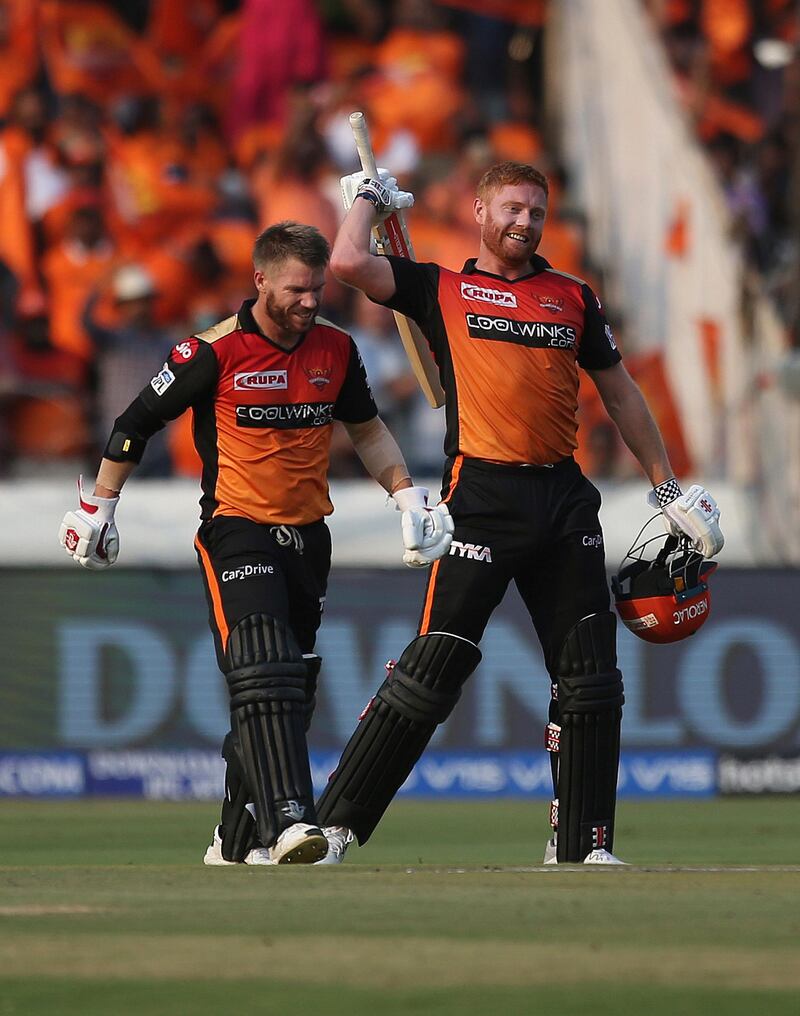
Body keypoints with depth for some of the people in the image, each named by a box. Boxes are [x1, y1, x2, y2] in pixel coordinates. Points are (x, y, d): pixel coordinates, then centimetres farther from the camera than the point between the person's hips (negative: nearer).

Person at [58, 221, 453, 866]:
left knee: (293, 690, 7)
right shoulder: (215, 351, -10)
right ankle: (288, 821, -35)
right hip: (236, 529, -6)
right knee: (265, 677, -22)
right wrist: (99, 509, 5)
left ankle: (239, 843, 18)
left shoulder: (336, 349, 5)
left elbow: (367, 429, 22)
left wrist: (408, 497, 11)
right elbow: (137, 423, 1)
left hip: (307, 537, 6)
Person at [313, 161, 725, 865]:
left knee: (590, 678, 3)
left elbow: (620, 392, 23)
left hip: (564, 502, 4)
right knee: (434, 671, -11)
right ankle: (333, 826, -6)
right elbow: (348, 262, -6)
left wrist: (670, 489, 22)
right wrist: (371, 198, 12)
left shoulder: (574, 298, 17)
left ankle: (582, 846, 12)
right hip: (482, 501, -4)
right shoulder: (440, 290, 8)